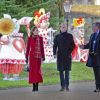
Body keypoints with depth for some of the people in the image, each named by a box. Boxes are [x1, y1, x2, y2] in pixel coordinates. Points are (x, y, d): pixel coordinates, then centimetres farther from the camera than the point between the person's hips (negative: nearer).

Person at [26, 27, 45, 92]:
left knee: (38, 70, -4)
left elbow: (42, 48, 7)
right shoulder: (30, 38, 2)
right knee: (32, 70, 0)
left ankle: (37, 86, 3)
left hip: (38, 56, 0)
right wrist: (27, 57, 0)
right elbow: (28, 48, 3)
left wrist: (43, 56, 3)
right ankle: (34, 86, 5)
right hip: (32, 56, 0)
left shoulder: (40, 38, 5)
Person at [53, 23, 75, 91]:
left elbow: (73, 45, 3)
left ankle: (67, 86, 1)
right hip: (60, 56, 2)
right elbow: (55, 46, 9)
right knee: (61, 71, 2)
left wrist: (69, 52, -9)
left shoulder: (69, 36, 5)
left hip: (67, 56, -2)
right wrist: (54, 53, -5)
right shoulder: (57, 36, 10)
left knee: (67, 70, -2)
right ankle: (62, 86, 7)